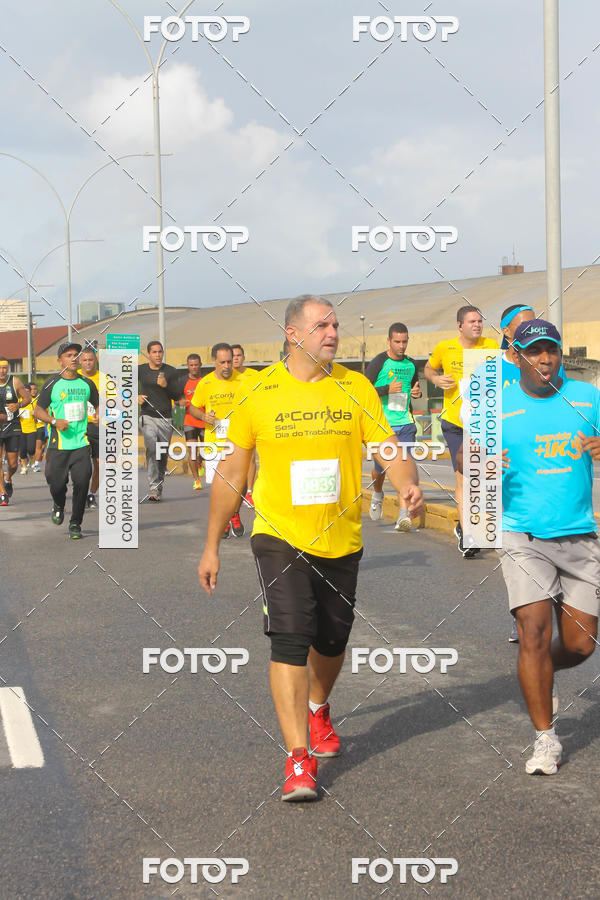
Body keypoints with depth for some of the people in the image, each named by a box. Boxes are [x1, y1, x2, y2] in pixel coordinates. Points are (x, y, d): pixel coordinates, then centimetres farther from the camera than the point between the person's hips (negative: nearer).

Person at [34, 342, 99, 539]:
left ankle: (75, 524, 4)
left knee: (82, 482, -11)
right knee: (56, 483, -1)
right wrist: (55, 421, -14)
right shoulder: (52, 384, 0)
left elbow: (98, 405, 22)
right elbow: (38, 410, 2)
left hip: (81, 443, 1)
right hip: (58, 444, -1)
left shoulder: (87, 384, 8)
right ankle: (59, 506, 36)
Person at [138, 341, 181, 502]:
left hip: (165, 419, 2)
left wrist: (166, 385, -14)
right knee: (152, 449, -21)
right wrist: (136, 397, 0)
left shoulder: (171, 372, 6)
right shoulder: (140, 370, 5)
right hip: (148, 417, -2)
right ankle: (153, 487, -24)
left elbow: (177, 396, 4)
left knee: (163, 455, 6)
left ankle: (159, 489, 21)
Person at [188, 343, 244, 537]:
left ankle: (235, 515, 21)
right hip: (214, 442, 1)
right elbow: (193, 408, 13)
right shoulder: (205, 384, 2)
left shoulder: (242, 381, 0)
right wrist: (204, 416, -7)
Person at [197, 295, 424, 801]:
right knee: (290, 640, -14)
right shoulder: (258, 393, -3)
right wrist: (212, 546, 5)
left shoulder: (356, 388, 1)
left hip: (341, 539, 3)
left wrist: (409, 486, -29)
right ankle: (299, 759, -9)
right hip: (280, 536, -2)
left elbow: (390, 449, -6)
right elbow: (232, 472, 3)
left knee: (332, 640, 15)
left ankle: (317, 711, 45)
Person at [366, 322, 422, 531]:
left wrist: (417, 393, 4)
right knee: (381, 467, 7)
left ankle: (403, 516, -15)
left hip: (405, 423, 3)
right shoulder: (378, 363, -5)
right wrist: (387, 390, -20)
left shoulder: (411, 364, 10)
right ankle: (377, 495, 41)